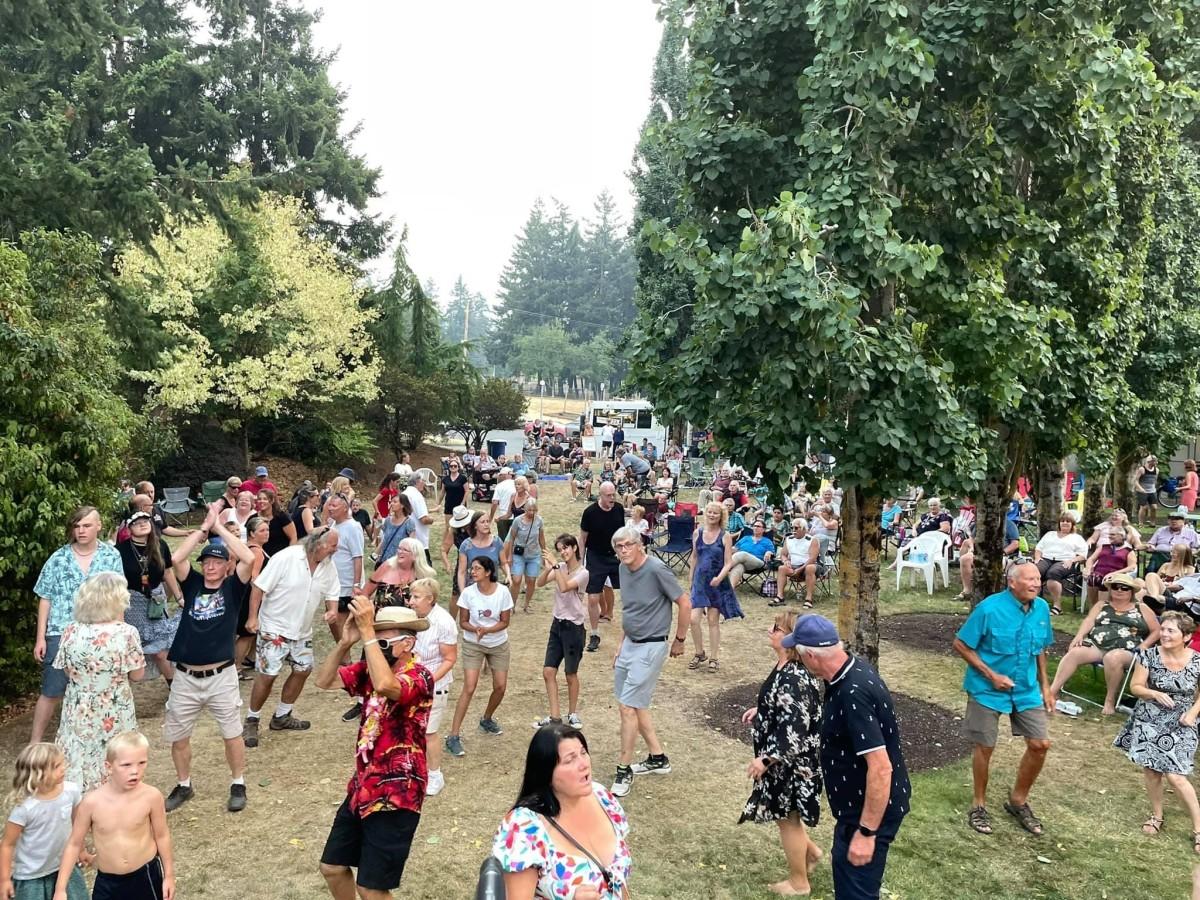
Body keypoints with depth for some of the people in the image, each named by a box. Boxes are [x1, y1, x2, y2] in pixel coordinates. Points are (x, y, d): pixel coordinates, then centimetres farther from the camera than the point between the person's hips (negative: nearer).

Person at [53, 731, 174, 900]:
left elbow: (162, 836, -4)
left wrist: (169, 875, 4)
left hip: (146, 876, -1)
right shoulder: (92, 801, -18)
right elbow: (74, 844, -4)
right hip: (107, 882, 1)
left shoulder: (151, 796, -18)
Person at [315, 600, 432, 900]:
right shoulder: (371, 669, 2)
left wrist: (367, 630, -37)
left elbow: (385, 686, -41)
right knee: (332, 867, 20)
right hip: (362, 786, 8)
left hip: (395, 795, -8)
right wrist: (345, 641, -15)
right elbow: (324, 681, 1)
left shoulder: (419, 677, -20)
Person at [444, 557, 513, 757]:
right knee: (469, 688, -11)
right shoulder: (468, 593, -15)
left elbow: (505, 621, -9)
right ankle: (453, 736, -6)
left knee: (500, 687, 7)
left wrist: (487, 630, -26)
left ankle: (487, 720, 37)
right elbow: (463, 622, -7)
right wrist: (475, 629, -27)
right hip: (473, 645, -2)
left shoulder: (502, 592, -16)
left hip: (499, 645, 2)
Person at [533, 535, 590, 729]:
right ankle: (554, 716, 12)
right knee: (548, 671, 2)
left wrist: (555, 566, -30)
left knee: (571, 674, 7)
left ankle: (572, 714, 26)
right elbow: (540, 583, -8)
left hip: (573, 627, -6)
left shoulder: (582, 573, -14)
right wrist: (548, 568, -25)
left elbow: (564, 587, -30)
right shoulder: (559, 567, 3)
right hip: (557, 624, 6)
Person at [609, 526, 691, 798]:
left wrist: (679, 640, -3)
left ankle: (624, 771, 6)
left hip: (651, 646, -8)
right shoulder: (624, 569, 3)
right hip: (629, 643, 8)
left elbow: (685, 604, -13)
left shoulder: (657, 569, -20)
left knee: (628, 706, -7)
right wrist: (620, 645, 16)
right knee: (636, 705, 15)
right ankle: (658, 759, 31)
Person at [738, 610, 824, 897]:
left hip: (790, 761, -9)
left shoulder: (793, 678, -31)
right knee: (782, 813, 25)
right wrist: (760, 710, 16)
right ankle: (810, 851, 44)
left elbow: (795, 729, -31)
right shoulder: (786, 668, 0)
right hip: (784, 757, 9)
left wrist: (765, 760, -29)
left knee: (787, 818, 10)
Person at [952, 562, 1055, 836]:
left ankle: (1018, 801, 27)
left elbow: (1040, 649, 11)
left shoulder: (1041, 608, -4)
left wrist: (1045, 686, 10)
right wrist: (991, 675, -18)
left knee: (1040, 744, 4)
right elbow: (961, 645, -15)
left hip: (1026, 689, 5)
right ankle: (979, 805, 27)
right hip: (988, 689, -5)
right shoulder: (990, 608, -21)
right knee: (985, 747, 7)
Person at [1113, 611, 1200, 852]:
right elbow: (1135, 687, -5)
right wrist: (1155, 694, -24)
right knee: (1151, 770, 9)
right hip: (1149, 721, 2)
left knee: (1175, 776, -8)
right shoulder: (1149, 656, -12)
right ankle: (1156, 816, 30)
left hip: (1178, 724, -2)